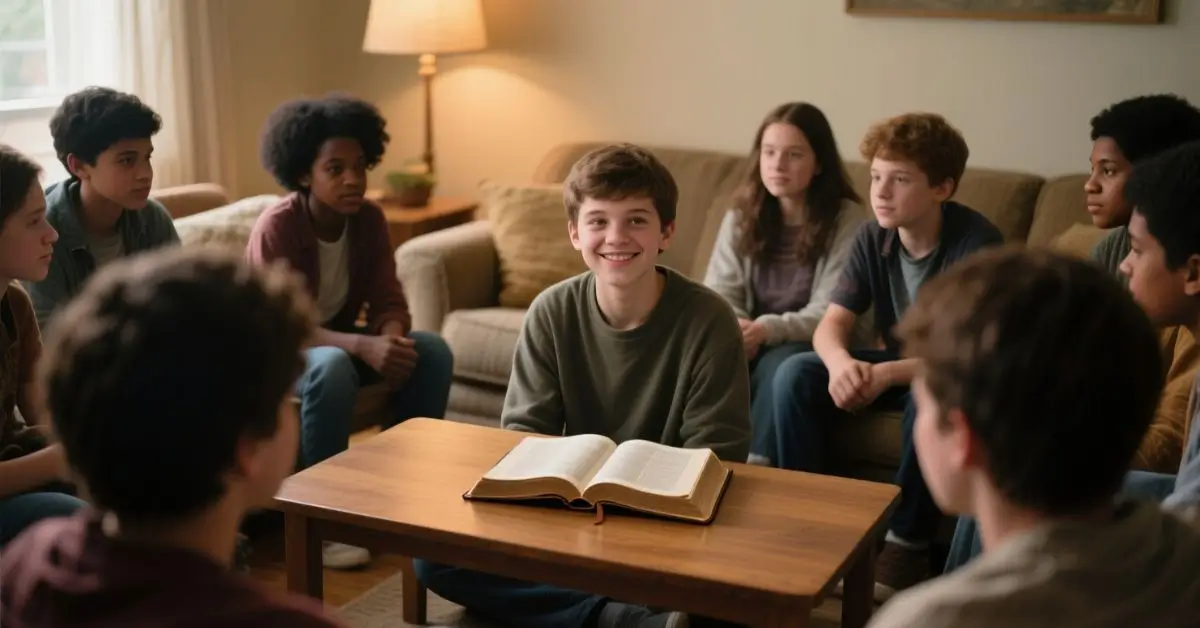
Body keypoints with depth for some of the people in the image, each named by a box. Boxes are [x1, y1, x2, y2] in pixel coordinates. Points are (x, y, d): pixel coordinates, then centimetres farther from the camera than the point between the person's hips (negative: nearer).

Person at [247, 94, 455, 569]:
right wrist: (364, 346, -43)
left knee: (432, 351, -16)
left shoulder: (369, 219, -7)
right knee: (334, 366, -38)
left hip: (337, 339, 6)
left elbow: (389, 303, -8)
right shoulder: (276, 228, -25)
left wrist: (392, 339, -33)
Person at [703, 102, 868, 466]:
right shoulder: (741, 218, 8)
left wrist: (767, 329, -29)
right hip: (753, 343, 3)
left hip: (815, 348, -3)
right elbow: (717, 296, 2)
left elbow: (830, 314, -12)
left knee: (780, 364, -36)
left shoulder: (846, 220, -5)